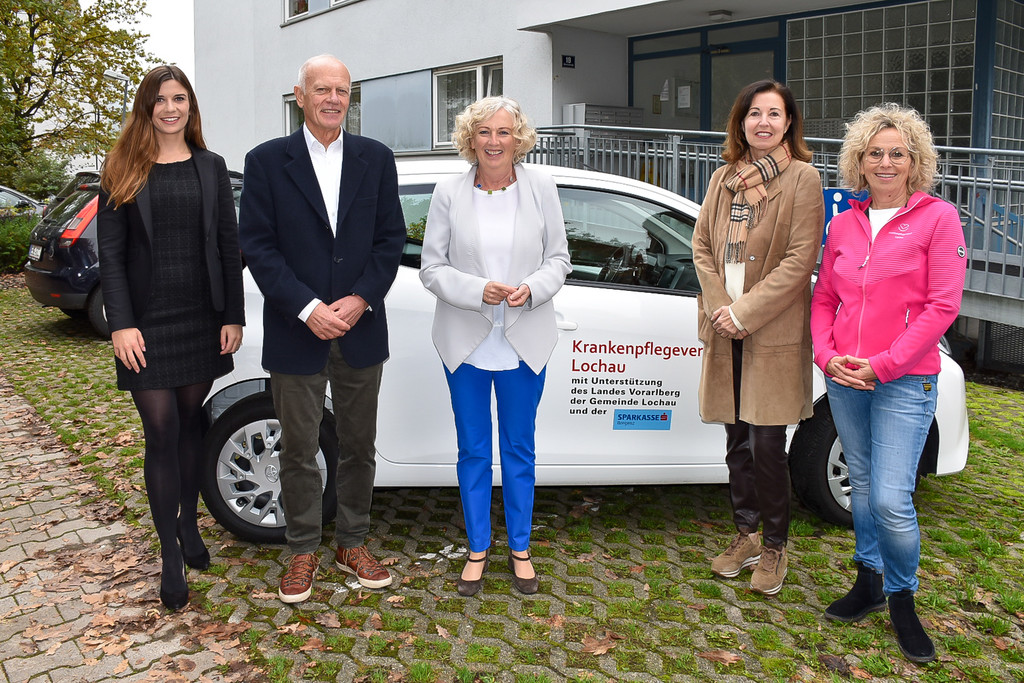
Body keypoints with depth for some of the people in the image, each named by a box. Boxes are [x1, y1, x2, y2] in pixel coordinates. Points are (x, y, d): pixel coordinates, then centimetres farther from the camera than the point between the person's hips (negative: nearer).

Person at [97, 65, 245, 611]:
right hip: (147, 322, -2)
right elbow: (110, 254, -2)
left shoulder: (211, 168, 7)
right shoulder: (123, 172, 2)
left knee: (190, 422, 13)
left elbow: (229, 247, 5)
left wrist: (233, 316, -1)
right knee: (161, 433, -1)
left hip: (203, 320, 2)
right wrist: (121, 324, -11)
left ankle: (188, 525, 31)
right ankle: (171, 557, 8)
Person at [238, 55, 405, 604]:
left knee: (359, 446, 12)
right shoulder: (266, 161, -1)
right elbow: (256, 245, -6)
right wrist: (308, 309, -15)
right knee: (298, 451, 8)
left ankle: (352, 544, 29)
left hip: (360, 330, 2)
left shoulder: (376, 159, 5)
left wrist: (360, 300, -10)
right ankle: (303, 552, 25)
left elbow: (391, 238, 4)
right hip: (295, 333, -2)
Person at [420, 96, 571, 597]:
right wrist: (478, 291, -18)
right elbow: (432, 268, -2)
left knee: (519, 449, 12)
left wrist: (532, 289, -15)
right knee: (473, 452, 11)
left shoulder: (541, 188, 0)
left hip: (524, 343, 1)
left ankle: (520, 548, 29)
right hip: (466, 343, 0)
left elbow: (559, 258, 4)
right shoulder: (449, 193, -2)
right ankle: (477, 550, 28)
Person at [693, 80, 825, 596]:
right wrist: (719, 306, -6)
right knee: (738, 442, 13)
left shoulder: (802, 179, -5)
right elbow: (702, 244, 9)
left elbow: (800, 260, -12)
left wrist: (745, 312, -15)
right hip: (726, 329, 5)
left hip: (774, 334, -5)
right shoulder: (724, 179, 11)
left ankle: (774, 547, 17)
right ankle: (745, 534, 29)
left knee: (768, 446, -2)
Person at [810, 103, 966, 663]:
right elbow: (823, 298, 13)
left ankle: (902, 598, 15)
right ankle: (869, 582, 33)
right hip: (844, 379, 5)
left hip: (904, 380, -5)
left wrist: (883, 364, -15)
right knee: (862, 485, 15)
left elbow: (943, 306, -10)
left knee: (891, 500, -9)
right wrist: (827, 356, -5)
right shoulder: (843, 224, 10)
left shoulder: (938, 217, -5)